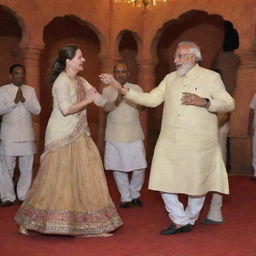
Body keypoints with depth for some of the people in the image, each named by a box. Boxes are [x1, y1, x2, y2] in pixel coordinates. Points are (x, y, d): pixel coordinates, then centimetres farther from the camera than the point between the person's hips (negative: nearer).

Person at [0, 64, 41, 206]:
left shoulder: (30, 90, 8)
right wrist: (14, 102, -18)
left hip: (27, 135, 2)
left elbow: (37, 110, 0)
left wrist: (24, 100, -15)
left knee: (27, 168, 6)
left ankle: (24, 195, 18)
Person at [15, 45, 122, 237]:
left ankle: (92, 226, 13)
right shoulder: (62, 80, -13)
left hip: (79, 136, 8)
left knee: (86, 177, 5)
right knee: (55, 180, -1)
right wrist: (87, 100, -14)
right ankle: (26, 221, 16)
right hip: (62, 137, -8)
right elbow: (65, 109, -24)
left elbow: (102, 101, 11)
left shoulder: (81, 82, 12)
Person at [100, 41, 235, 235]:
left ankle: (190, 220, 28)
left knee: (197, 182, 4)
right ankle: (180, 221, 17)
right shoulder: (170, 78, 14)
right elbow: (151, 99, 10)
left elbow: (229, 104, -3)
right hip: (169, 141, 4)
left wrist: (204, 102, -19)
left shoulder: (211, 77, 0)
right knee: (163, 180, 1)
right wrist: (121, 88, 5)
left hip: (198, 143, -4)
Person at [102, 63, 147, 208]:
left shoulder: (136, 89, 7)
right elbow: (105, 108, -9)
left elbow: (141, 106, -8)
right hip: (115, 135, 0)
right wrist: (117, 101, -30)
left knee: (140, 167, -3)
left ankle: (135, 194, 20)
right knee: (117, 167, 3)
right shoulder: (107, 90, 7)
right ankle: (125, 198, 19)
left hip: (134, 134, 0)